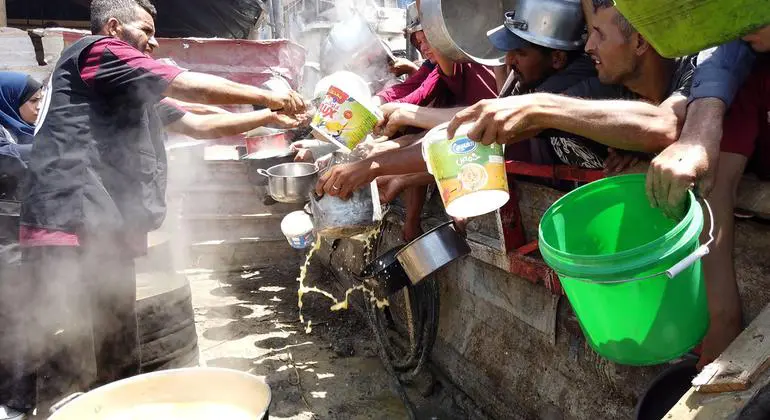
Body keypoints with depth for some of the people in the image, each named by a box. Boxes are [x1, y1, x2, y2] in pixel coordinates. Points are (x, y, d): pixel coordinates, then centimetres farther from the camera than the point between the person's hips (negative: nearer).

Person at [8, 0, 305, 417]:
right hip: (70, 229, -10)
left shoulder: (134, 93, 28)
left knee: (118, 370, 16)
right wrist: (267, 96, -3)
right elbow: (188, 85, -7)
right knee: (67, 380, -9)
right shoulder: (97, 51, -1)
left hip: (103, 234, 10)